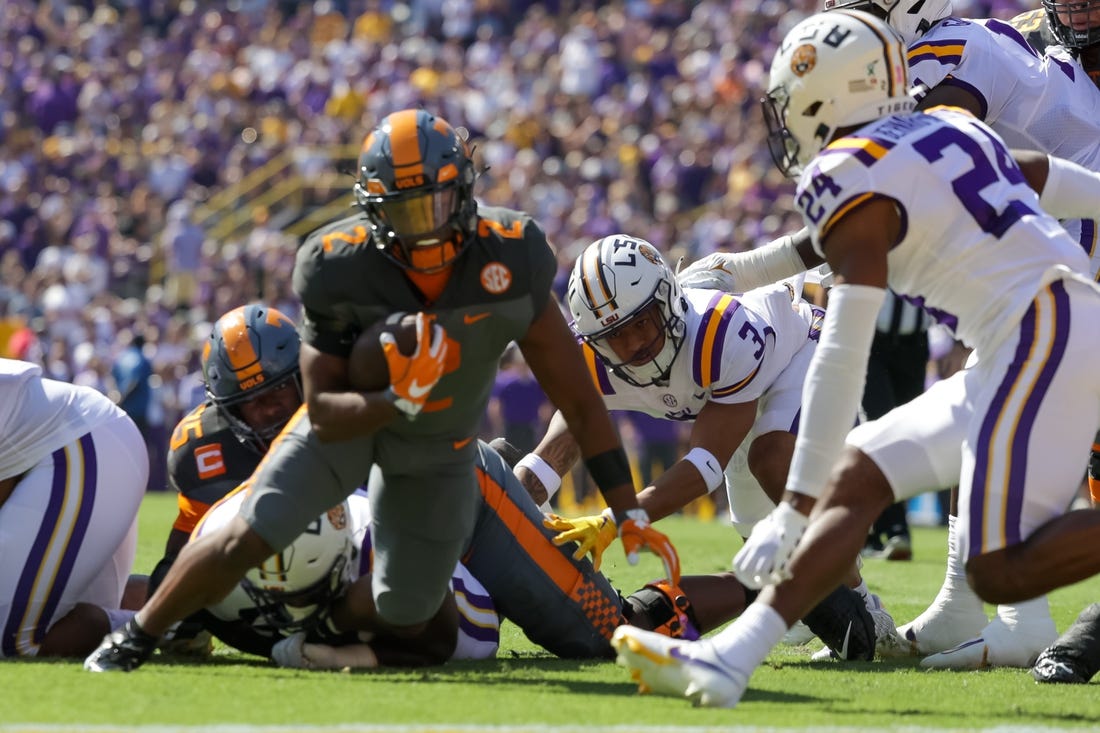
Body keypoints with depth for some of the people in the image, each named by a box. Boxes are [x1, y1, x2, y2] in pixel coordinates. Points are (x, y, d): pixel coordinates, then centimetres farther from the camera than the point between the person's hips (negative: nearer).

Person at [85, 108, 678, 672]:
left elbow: (577, 398, -17)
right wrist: (397, 401, -45)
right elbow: (324, 415, -24)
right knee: (247, 540, -19)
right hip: (353, 416, -1)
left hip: (439, 444, 2)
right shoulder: (339, 268, -30)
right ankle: (134, 640, 6)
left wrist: (629, 512, -13)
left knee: (407, 622, 4)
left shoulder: (510, 257, -27)